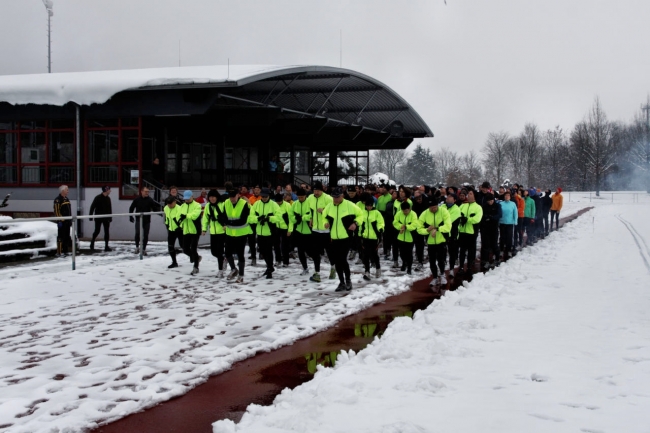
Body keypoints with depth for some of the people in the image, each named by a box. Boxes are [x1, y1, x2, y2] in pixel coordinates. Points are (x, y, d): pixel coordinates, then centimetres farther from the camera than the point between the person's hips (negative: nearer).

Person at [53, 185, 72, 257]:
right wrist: (60, 220, -21)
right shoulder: (58, 200, -12)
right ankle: (59, 252, -5)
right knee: (61, 237, -7)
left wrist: (70, 220, 21)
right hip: (62, 221, -9)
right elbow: (57, 211, -17)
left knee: (67, 237, 12)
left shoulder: (66, 199, 17)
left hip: (67, 221, 9)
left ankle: (65, 251, 20)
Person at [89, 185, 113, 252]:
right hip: (98, 217, -5)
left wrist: (110, 217, 11)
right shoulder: (98, 198, -10)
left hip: (106, 218, 5)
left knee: (107, 231, 1)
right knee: (97, 231, 0)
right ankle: (92, 244, 20)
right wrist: (91, 216, -13)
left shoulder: (108, 198, 8)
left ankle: (106, 246, 4)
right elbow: (92, 207, -10)